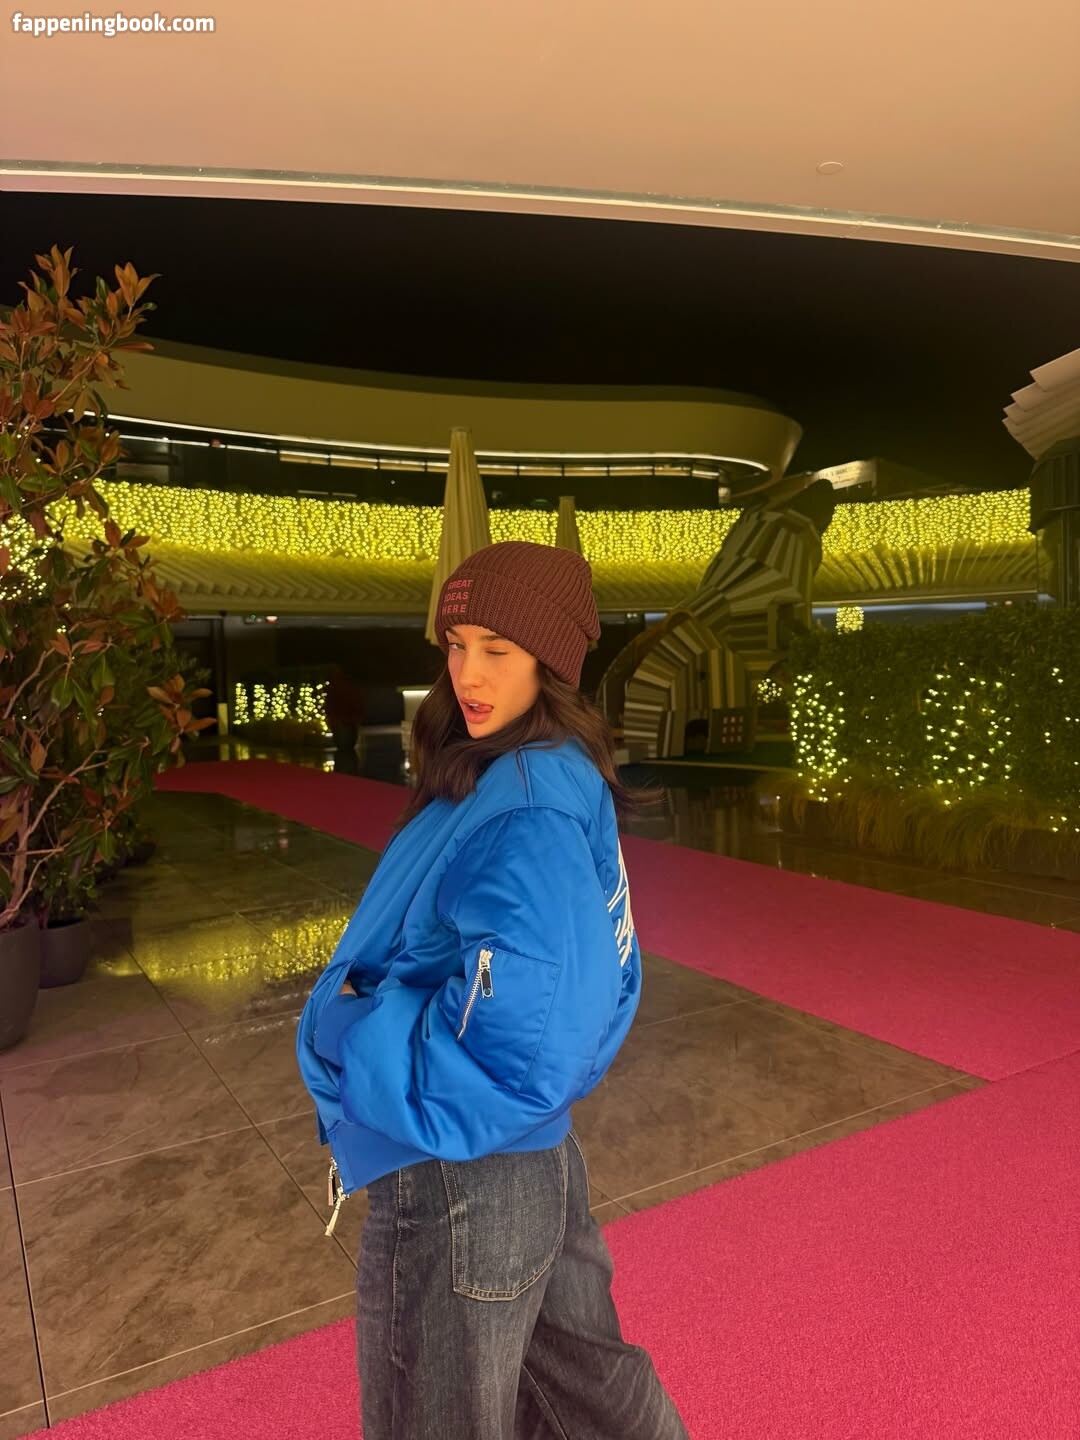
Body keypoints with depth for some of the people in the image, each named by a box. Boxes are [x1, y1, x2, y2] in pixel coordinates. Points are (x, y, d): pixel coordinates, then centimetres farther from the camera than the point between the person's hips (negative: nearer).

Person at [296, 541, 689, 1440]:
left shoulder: (528, 818, -29)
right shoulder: (559, 780, 0)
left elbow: (507, 1055, -32)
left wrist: (345, 1027, -17)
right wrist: (381, 1008, 1)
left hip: (459, 1180, -8)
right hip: (533, 1154, 8)